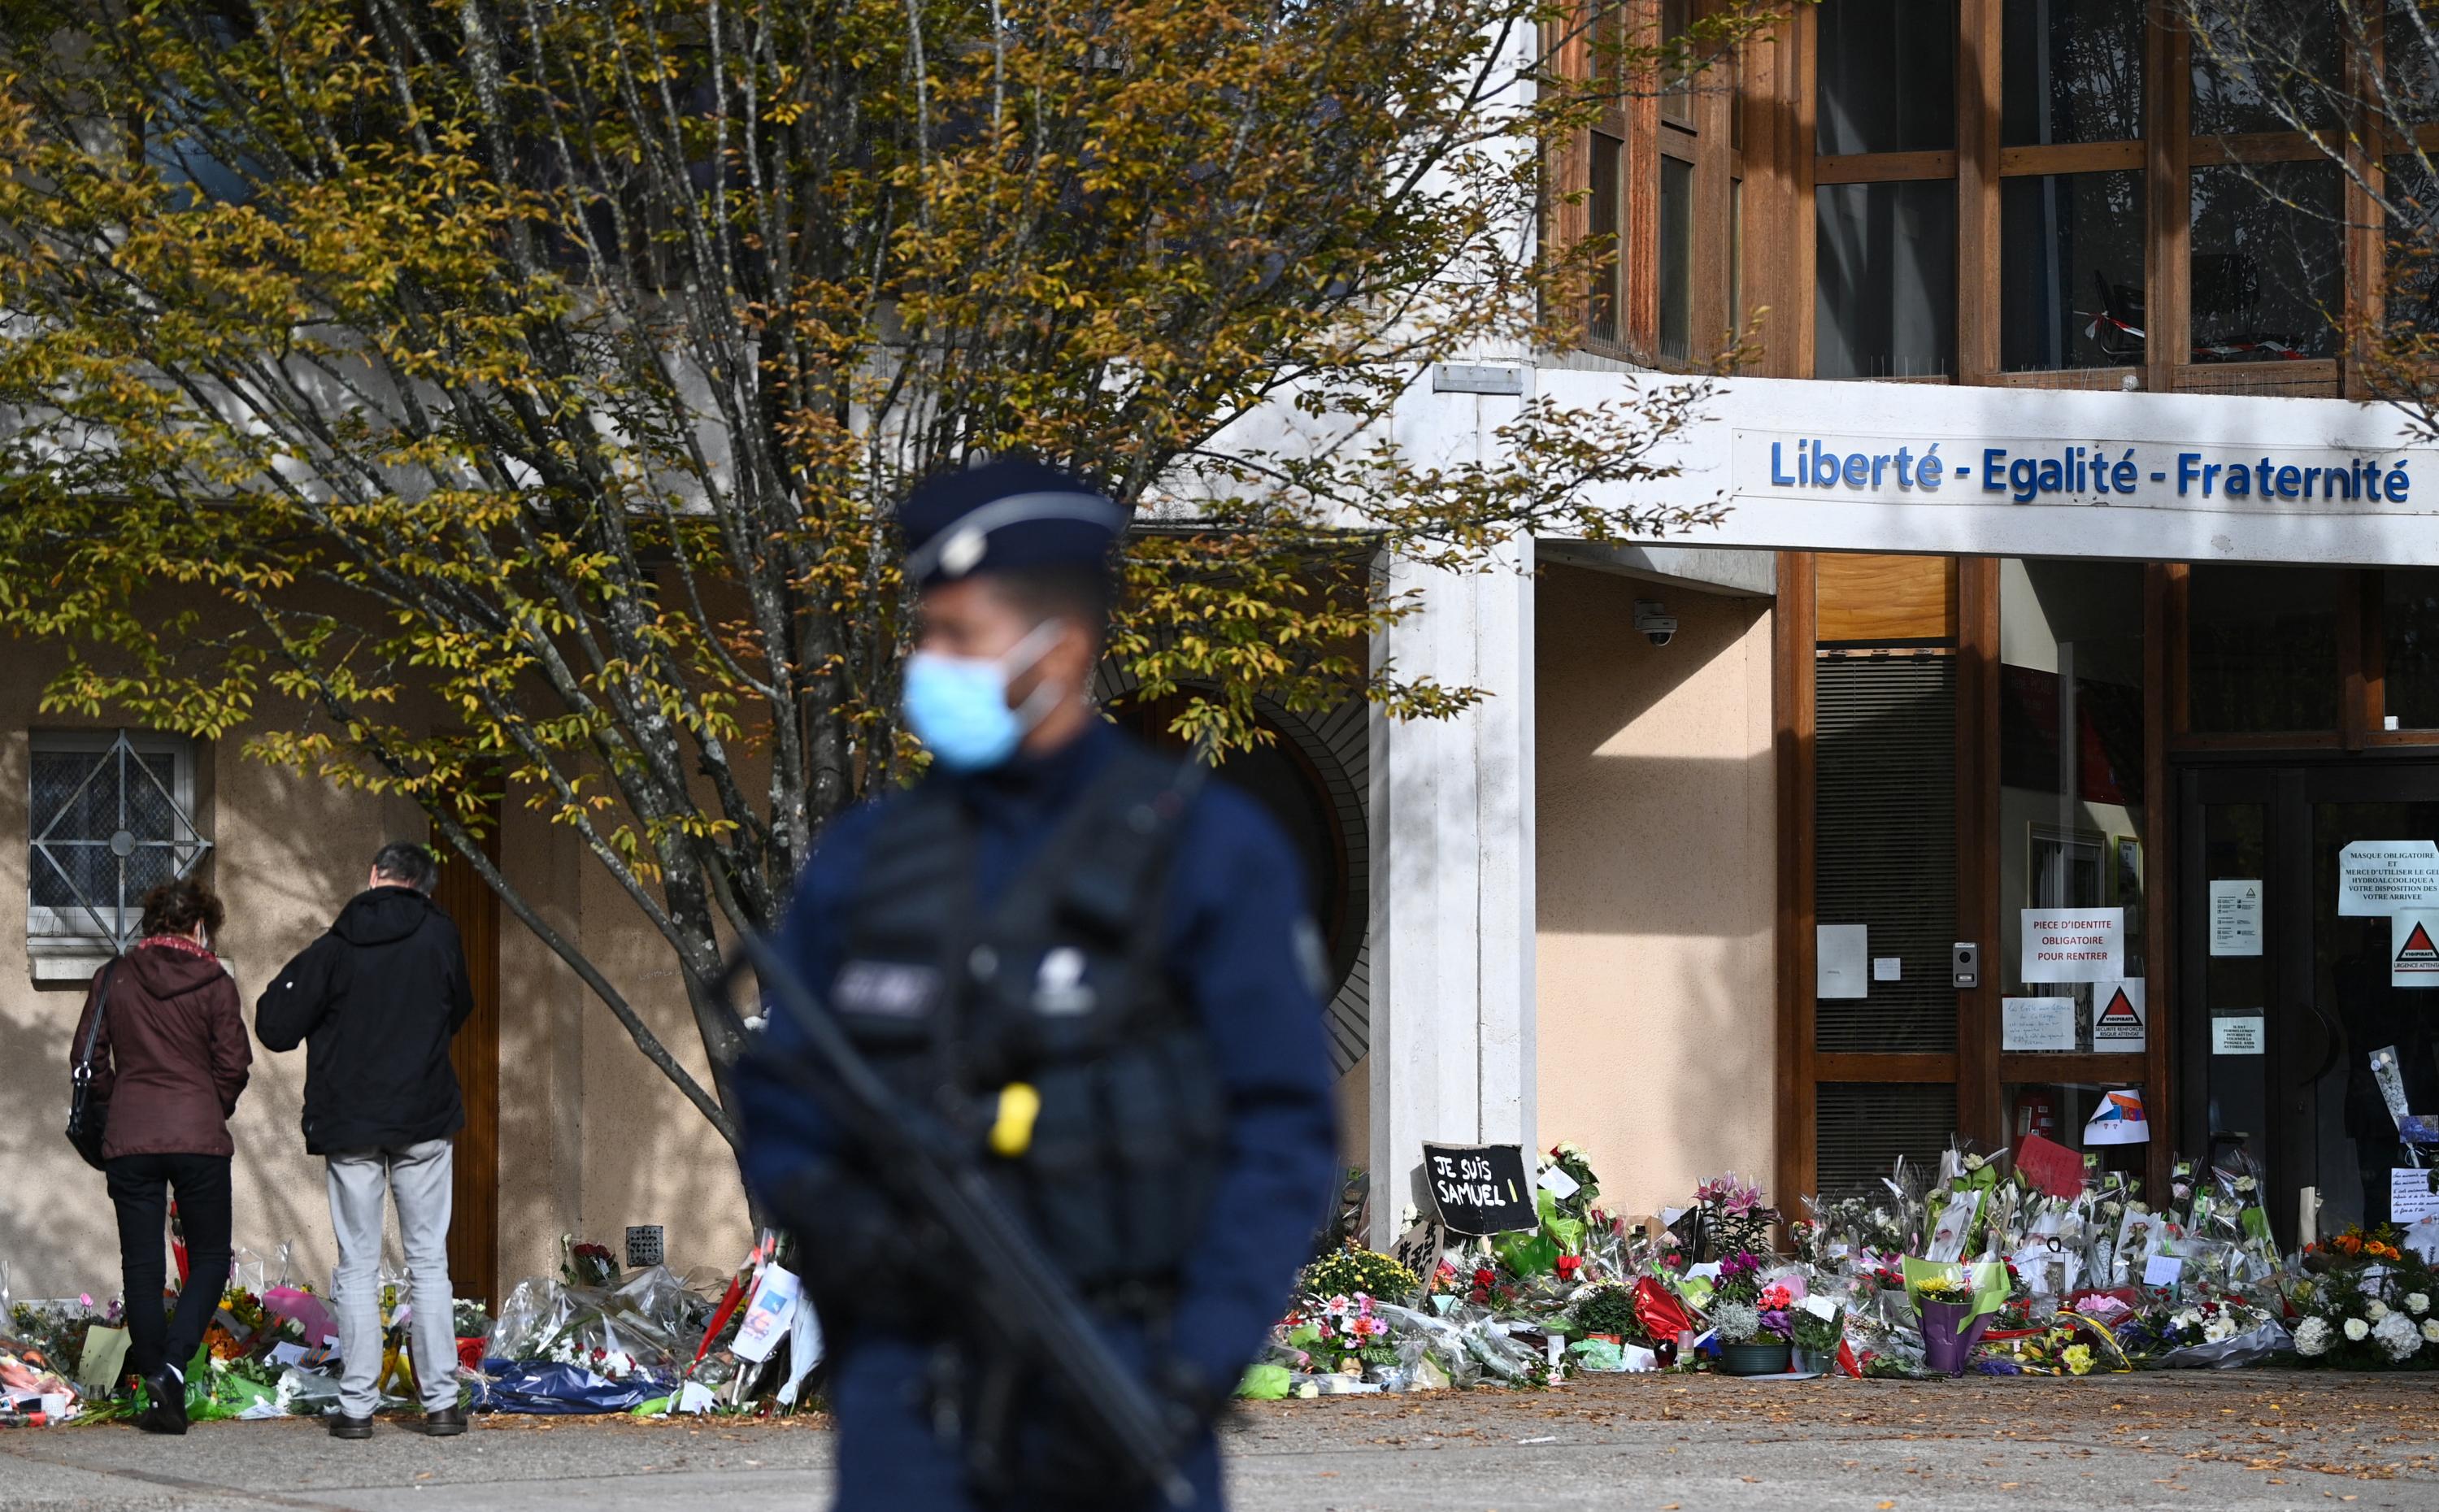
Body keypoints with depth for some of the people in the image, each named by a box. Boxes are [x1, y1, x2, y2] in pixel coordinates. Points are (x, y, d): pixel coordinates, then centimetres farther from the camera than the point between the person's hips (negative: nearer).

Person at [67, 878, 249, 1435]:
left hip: (129, 1140, 2)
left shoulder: (114, 978, 5)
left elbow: (87, 1058, 5)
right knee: (209, 1258, 8)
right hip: (199, 1138, -2)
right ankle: (172, 1365, -12)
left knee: (142, 1266, 8)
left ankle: (156, 1388, 6)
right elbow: (233, 1065, -2)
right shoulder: (214, 983, -2)